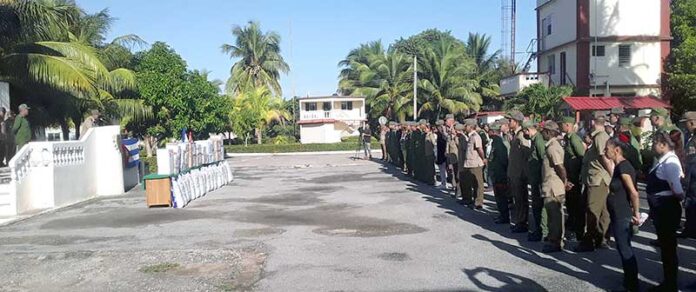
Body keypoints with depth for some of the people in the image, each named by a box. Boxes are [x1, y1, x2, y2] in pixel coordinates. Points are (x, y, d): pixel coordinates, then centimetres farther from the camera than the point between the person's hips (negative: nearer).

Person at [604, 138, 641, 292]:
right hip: (618, 215, 9)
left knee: (625, 250, 0)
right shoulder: (620, 166, 9)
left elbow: (634, 193, -24)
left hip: (623, 217, -9)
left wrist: (636, 214, -16)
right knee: (623, 248, 19)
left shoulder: (623, 167, -20)